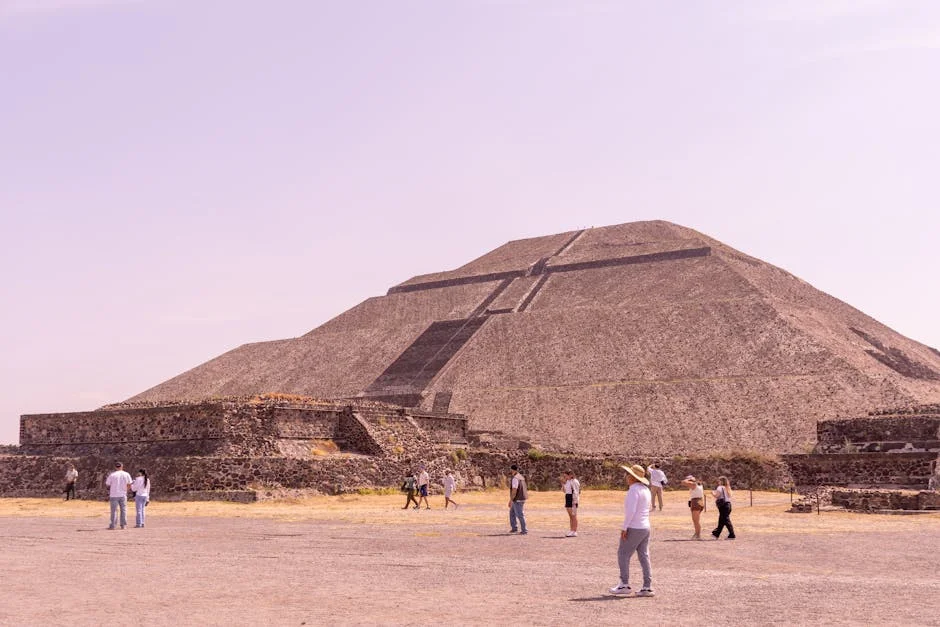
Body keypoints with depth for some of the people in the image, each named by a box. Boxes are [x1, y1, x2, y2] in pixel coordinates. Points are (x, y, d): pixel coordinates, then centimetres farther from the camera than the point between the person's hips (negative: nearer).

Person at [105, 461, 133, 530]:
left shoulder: (112, 475, -6)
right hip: (123, 495, 2)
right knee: (123, 510, 8)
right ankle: (123, 525, 5)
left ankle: (113, 525, 0)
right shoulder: (126, 474, 2)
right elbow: (129, 485, 2)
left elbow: (107, 484, 1)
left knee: (114, 510, 2)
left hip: (114, 495, -2)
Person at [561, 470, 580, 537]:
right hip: (568, 498, 9)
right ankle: (571, 531, 13)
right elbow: (565, 491, 18)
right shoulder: (567, 482, 14)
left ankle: (574, 532, -3)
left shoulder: (574, 481, -12)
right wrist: (563, 483, 8)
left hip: (573, 499, -9)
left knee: (574, 516, -5)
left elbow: (576, 492, -16)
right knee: (570, 516, 10)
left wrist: (574, 502, -20)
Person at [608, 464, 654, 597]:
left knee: (623, 555, 0)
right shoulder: (646, 490, 13)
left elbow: (631, 510, -23)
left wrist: (624, 527, -20)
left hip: (634, 528, -9)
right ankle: (647, 587, 4)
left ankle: (624, 585, -1)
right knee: (644, 557, 7)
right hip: (645, 527, 9)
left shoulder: (633, 490, -15)